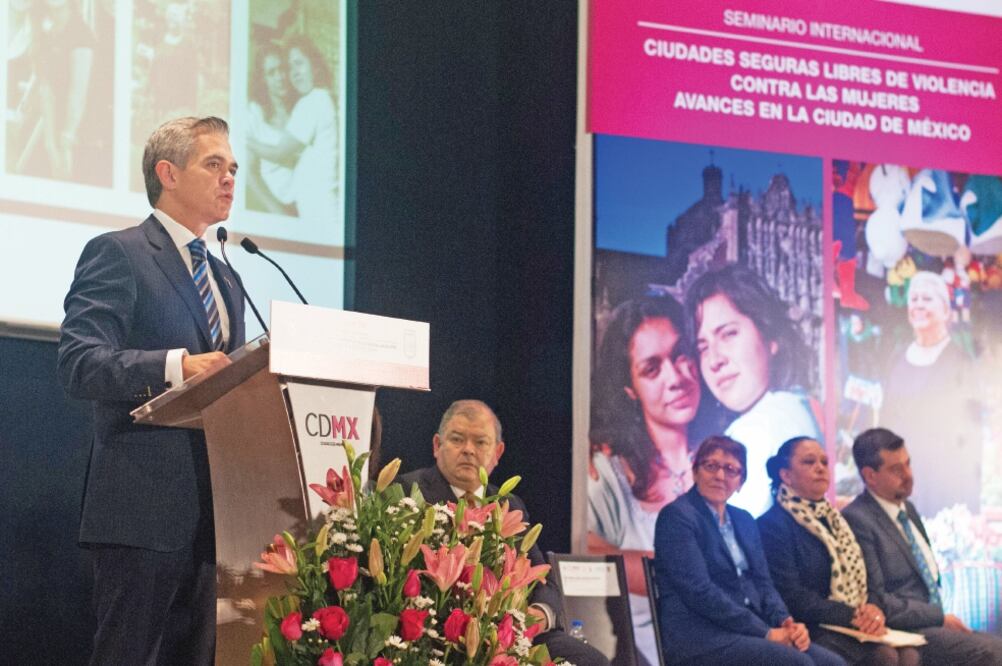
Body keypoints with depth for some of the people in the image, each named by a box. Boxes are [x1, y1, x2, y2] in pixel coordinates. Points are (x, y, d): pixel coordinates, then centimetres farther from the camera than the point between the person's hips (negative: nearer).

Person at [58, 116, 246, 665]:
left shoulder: (225, 280, 24)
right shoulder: (118, 255, -3)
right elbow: (78, 363, -15)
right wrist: (175, 367, -28)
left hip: (212, 513, 8)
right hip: (144, 509, -8)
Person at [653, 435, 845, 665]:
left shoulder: (743, 521, 20)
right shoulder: (678, 516, -5)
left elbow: (761, 582, 15)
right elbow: (700, 592, -14)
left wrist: (786, 623, -7)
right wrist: (766, 633, -16)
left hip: (748, 633, 7)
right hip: (701, 638, -7)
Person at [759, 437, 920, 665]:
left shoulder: (834, 519, 22)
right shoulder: (772, 524, -4)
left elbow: (860, 579, 18)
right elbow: (791, 596, -13)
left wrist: (872, 611, -5)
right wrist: (851, 615, -18)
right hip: (810, 634, -7)